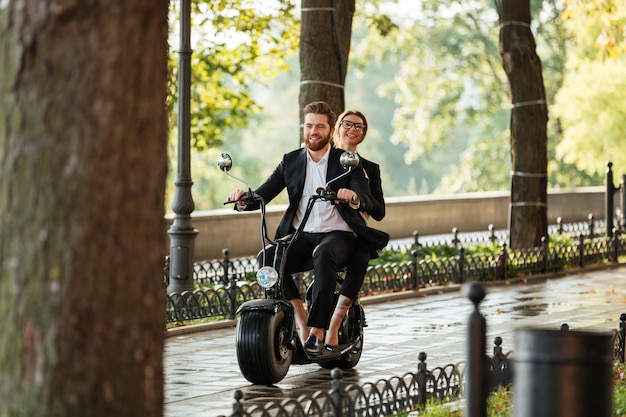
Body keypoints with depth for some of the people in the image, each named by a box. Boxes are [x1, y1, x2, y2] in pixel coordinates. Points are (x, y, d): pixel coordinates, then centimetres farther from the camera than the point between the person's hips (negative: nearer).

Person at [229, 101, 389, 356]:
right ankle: (300, 320, -23)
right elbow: (261, 196, 5)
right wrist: (243, 199, -19)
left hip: (338, 235, -3)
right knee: (267, 258, -26)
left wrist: (353, 197, -34)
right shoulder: (291, 161, 13)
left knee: (323, 255, -38)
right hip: (300, 236, 3)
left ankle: (317, 332, -34)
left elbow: (367, 202, -10)